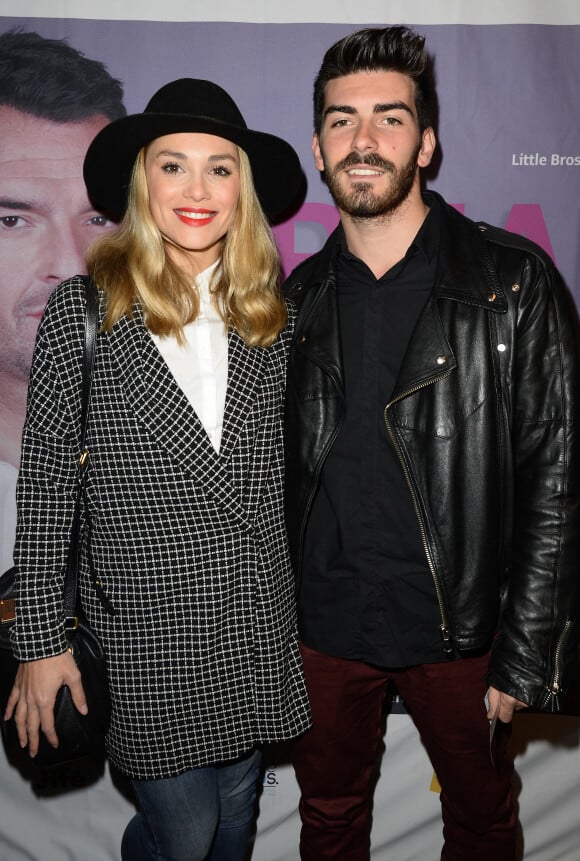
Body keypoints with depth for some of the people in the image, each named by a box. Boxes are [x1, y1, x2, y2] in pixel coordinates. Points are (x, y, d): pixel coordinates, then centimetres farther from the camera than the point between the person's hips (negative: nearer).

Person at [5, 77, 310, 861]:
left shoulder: (270, 311, 2)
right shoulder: (82, 309, -9)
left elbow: (283, 468, 8)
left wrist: (303, 609, 9)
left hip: (258, 623, 4)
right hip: (147, 627, -3)